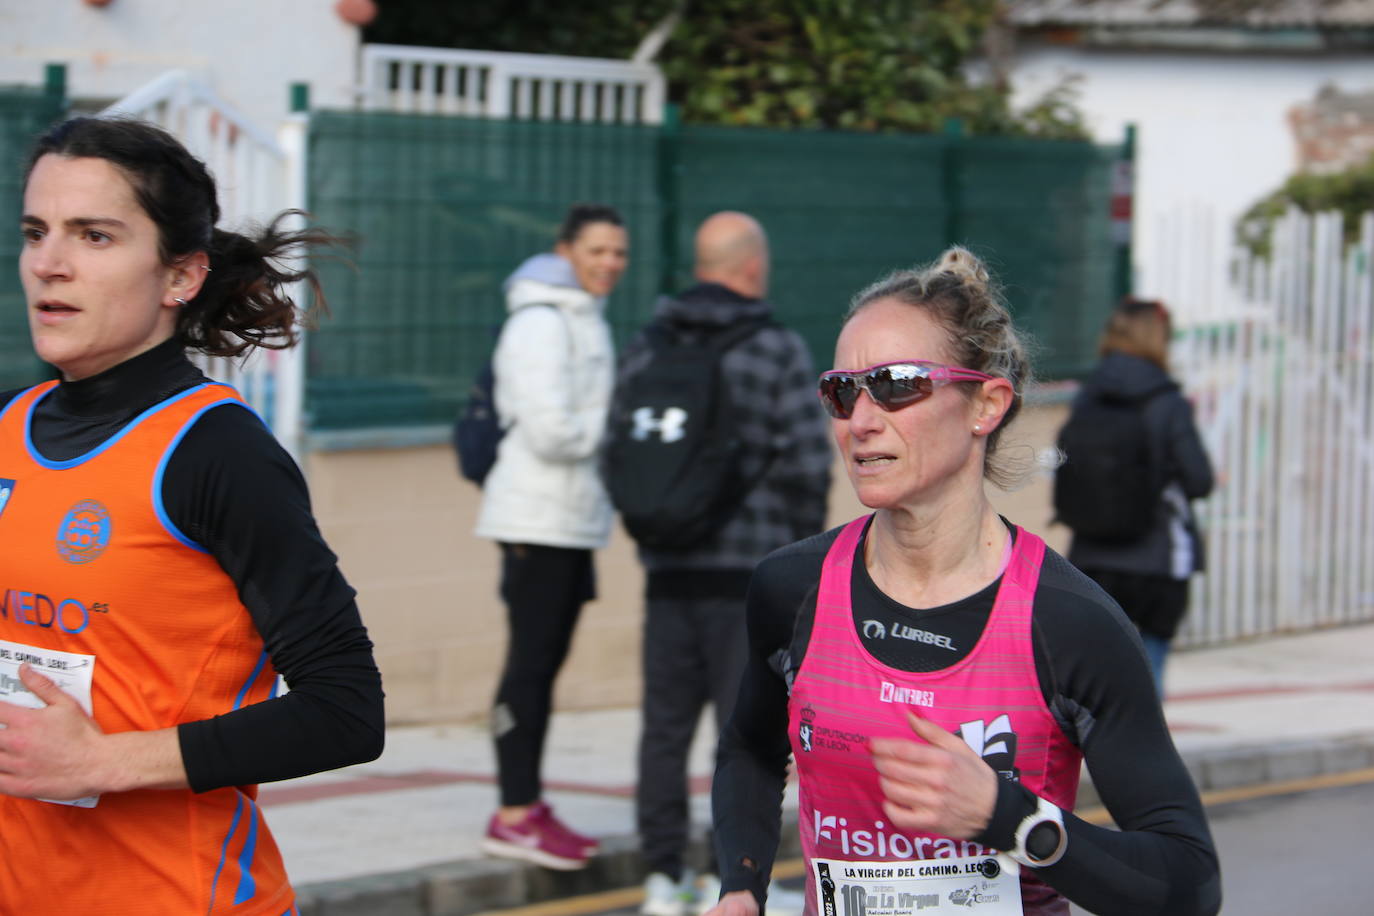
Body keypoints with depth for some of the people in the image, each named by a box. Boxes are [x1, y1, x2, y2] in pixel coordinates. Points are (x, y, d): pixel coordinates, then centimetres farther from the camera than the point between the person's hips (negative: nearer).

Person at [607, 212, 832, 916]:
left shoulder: (645, 351, 7)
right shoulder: (777, 350, -8)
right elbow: (807, 463, -10)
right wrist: (803, 548, 4)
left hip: (669, 568, 5)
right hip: (751, 570, -5)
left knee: (666, 723, 9)